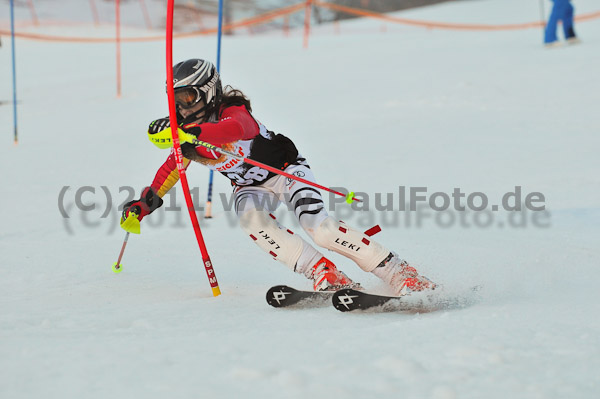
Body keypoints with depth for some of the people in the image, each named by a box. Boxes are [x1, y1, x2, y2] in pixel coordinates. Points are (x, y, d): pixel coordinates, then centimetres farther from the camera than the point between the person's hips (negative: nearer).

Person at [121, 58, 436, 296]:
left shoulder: (233, 111, -26)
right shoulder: (187, 132, -5)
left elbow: (237, 128, -51)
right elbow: (172, 167, 11)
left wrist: (190, 131, -64)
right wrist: (145, 204, -1)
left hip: (285, 169, -6)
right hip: (251, 187, 6)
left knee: (316, 226, -28)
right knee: (249, 215, -30)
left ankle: (398, 273, -24)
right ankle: (324, 275, -33)